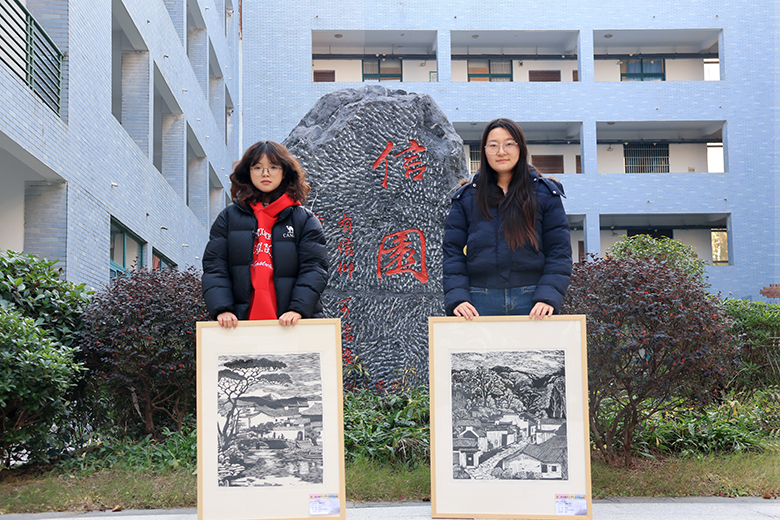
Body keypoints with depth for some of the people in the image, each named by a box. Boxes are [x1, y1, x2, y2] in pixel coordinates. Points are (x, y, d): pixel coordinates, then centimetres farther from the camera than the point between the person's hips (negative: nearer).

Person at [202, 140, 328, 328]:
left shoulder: (305, 220, 10)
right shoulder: (229, 218, 13)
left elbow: (314, 268, 0)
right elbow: (214, 267, 6)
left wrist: (297, 309, -15)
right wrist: (222, 309, -10)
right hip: (242, 322, 1)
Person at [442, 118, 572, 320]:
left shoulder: (545, 194, 8)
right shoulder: (467, 197, 10)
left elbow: (559, 252, 4)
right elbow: (452, 252, 6)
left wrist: (548, 297, -10)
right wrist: (457, 299, -8)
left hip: (530, 302, 0)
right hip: (481, 303, 0)